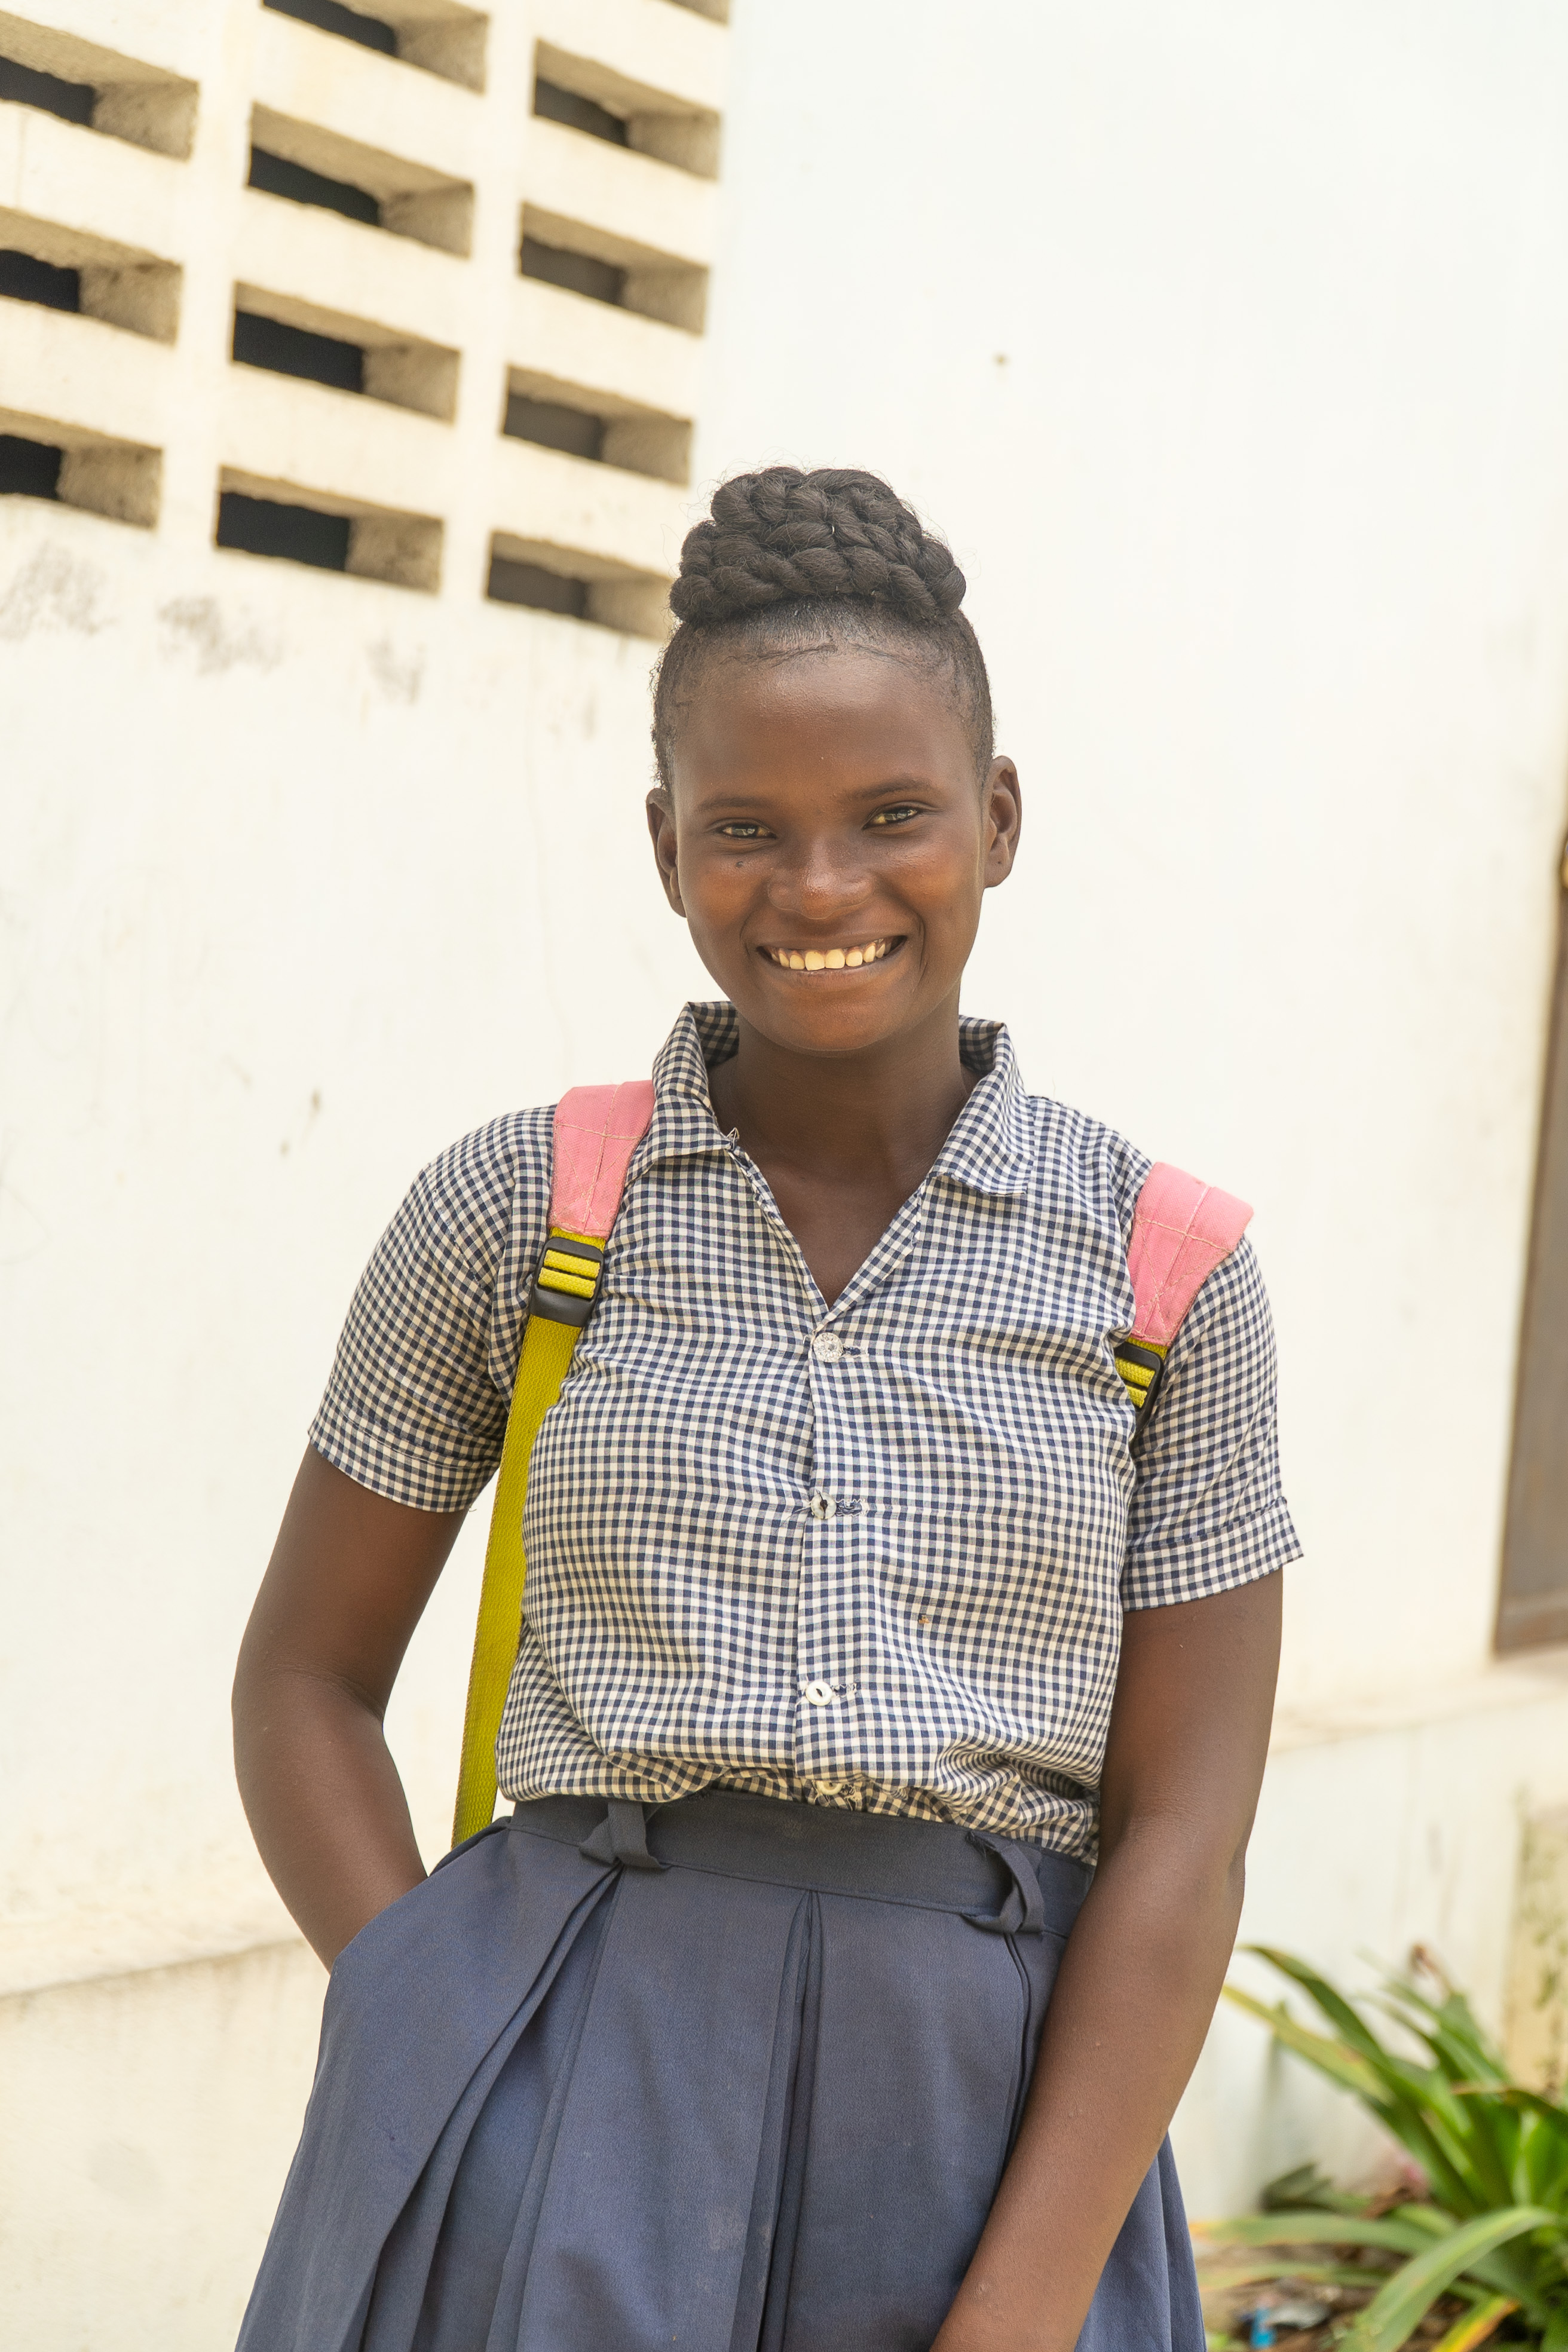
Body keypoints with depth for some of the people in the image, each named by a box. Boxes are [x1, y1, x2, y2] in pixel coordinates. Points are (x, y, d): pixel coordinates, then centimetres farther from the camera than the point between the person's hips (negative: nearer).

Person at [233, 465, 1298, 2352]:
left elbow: (1183, 1834, -3)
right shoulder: (515, 1208, 0)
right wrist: (448, 2074, -6)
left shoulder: (1166, 1267, 0)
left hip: (992, 2128, 1)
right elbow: (305, 1680, 6)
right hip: (568, 2110, 0)